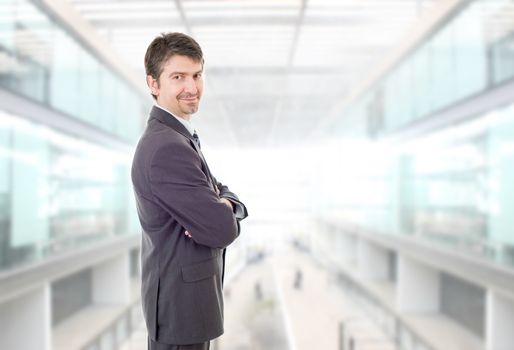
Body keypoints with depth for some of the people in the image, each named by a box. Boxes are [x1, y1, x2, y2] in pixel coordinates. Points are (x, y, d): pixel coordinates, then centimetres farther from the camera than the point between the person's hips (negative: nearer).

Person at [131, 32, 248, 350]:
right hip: (182, 301, -9)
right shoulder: (167, 148, -24)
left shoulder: (178, 137, 9)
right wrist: (222, 213, -2)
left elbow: (230, 200, 10)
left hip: (185, 293, 10)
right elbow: (223, 230, -25)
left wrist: (221, 206, -14)